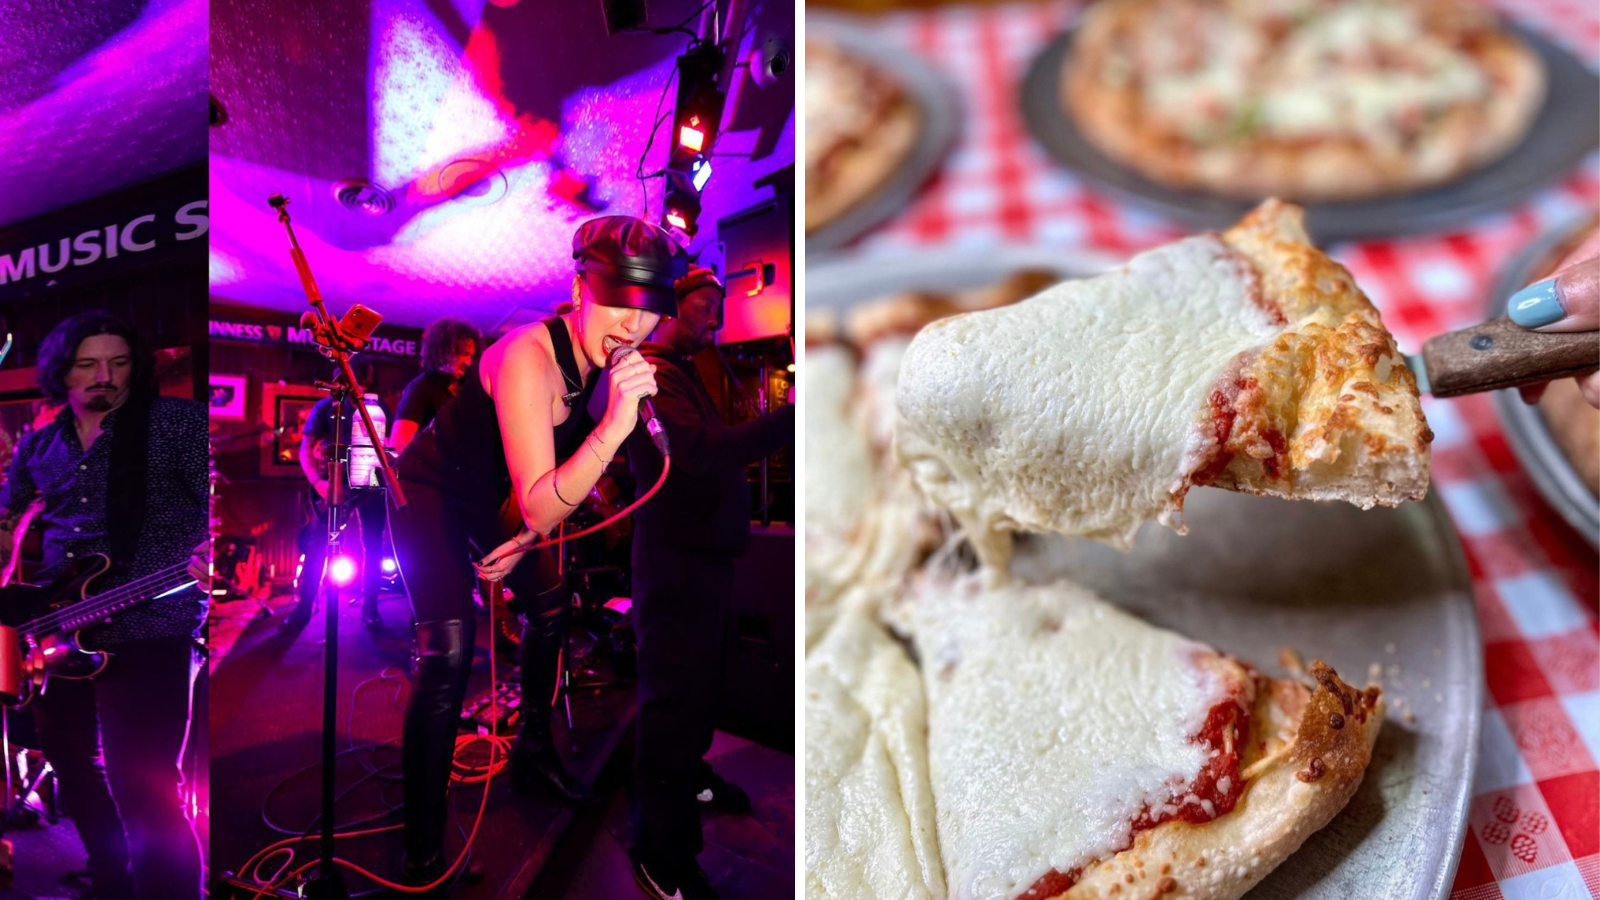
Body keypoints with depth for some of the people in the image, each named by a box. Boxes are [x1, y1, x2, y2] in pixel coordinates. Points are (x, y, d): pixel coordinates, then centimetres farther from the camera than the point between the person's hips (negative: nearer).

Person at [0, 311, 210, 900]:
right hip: (57, 634, 7)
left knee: (142, 786, -12)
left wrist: (207, 557, -29)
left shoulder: (177, 422, -4)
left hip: (148, 630, -7)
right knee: (71, 763, 19)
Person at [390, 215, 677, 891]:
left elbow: (569, 478, 4)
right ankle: (423, 847, -8)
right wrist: (614, 424, -51)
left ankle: (533, 757, 37)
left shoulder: (607, 357, -11)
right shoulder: (528, 358, -36)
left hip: (495, 500, 8)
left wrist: (524, 540, -6)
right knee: (448, 651, -18)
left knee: (551, 609, 15)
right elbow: (539, 507, -41)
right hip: (433, 492, -8)